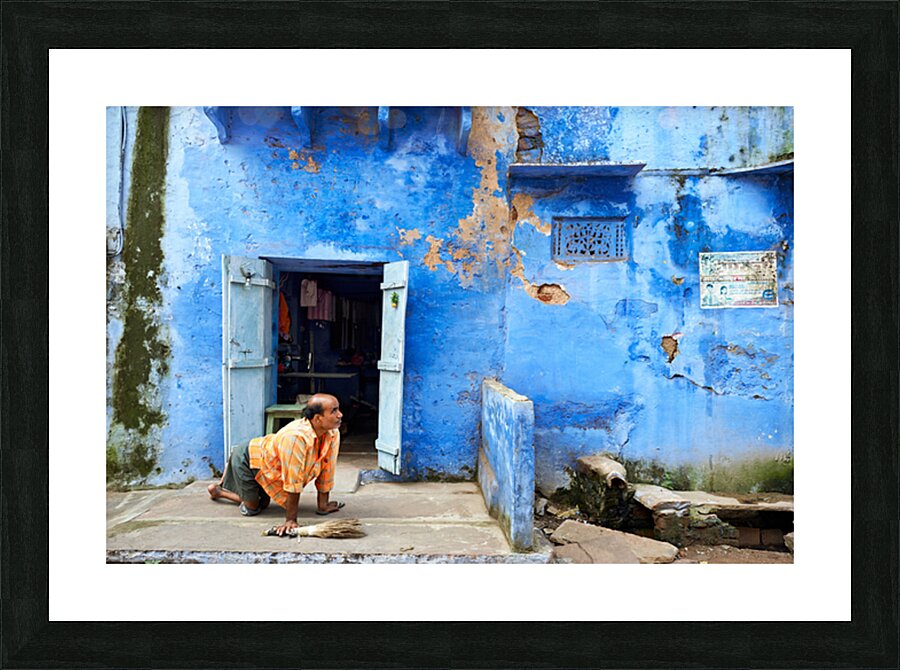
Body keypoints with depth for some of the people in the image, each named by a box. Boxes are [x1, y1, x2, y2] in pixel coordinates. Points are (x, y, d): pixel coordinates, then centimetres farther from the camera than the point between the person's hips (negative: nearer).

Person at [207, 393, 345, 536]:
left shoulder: (333, 435, -20)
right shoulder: (296, 437, -43)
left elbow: (326, 471, -10)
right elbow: (293, 483, -38)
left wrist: (322, 506, -5)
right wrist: (291, 520, -33)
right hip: (245, 459, -7)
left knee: (263, 504, 22)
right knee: (251, 508, 3)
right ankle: (216, 491, 27)